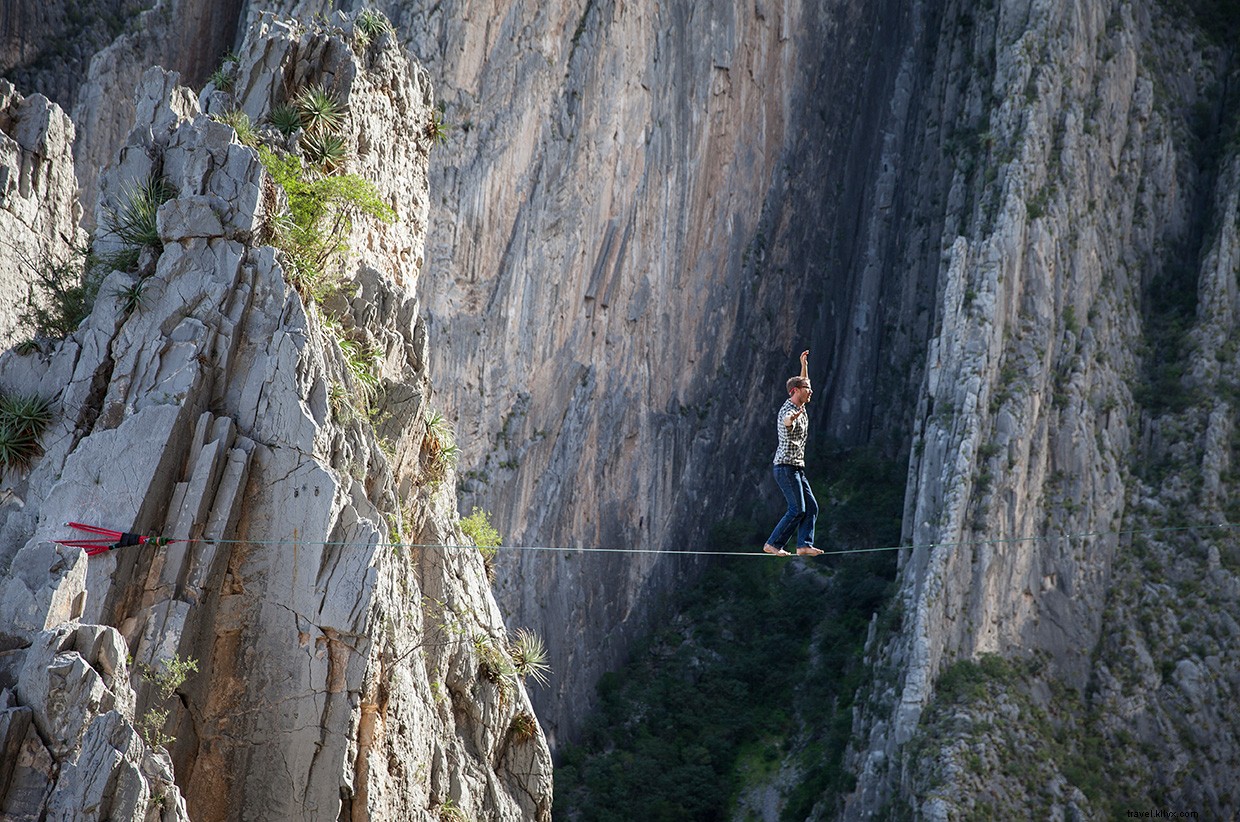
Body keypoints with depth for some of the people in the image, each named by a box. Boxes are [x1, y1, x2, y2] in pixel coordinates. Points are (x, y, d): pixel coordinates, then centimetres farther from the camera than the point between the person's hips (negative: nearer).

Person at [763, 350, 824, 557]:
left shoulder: (799, 408, 14)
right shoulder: (788, 411, -15)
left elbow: (803, 383, 33)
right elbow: (786, 421, -42)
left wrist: (804, 364, 28)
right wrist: (793, 418, -64)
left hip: (797, 468, 10)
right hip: (786, 466, -10)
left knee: (811, 506, 1)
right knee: (797, 510, -13)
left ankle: (804, 545, -5)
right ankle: (773, 544, -9)